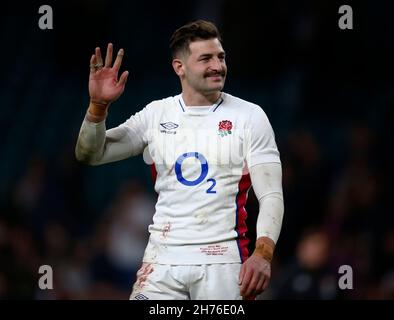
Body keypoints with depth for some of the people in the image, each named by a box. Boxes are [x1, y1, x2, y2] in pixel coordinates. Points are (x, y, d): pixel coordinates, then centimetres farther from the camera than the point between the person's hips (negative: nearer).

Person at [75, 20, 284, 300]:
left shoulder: (249, 116, 1)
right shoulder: (157, 114, 8)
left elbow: (271, 195, -5)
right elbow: (90, 155, 7)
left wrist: (263, 254, -21)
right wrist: (98, 105, -12)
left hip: (222, 261, -2)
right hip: (163, 258, 2)